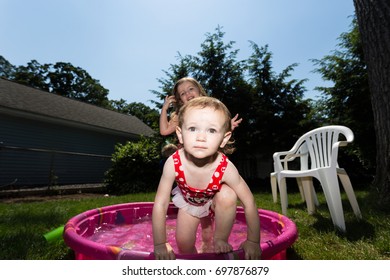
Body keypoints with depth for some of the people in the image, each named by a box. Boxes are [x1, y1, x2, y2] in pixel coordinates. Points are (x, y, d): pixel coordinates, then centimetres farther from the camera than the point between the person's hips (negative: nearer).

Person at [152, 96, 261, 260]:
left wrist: (253, 241, -16)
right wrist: (160, 244, -21)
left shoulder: (225, 168, -38)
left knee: (228, 195, -31)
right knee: (184, 245, -4)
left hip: (216, 201, 0)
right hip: (188, 201, 1)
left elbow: (249, 203, -25)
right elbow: (160, 204, -26)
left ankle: (220, 240, -4)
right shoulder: (173, 163, -36)